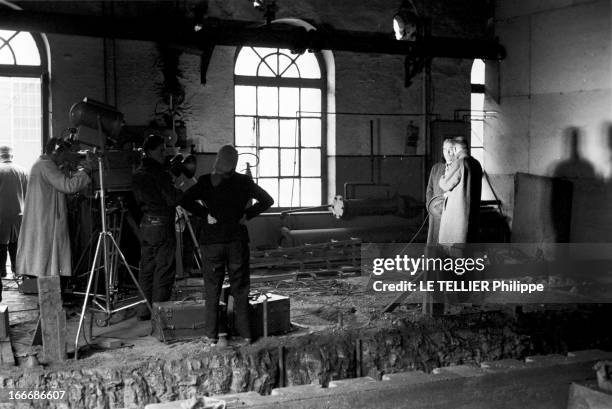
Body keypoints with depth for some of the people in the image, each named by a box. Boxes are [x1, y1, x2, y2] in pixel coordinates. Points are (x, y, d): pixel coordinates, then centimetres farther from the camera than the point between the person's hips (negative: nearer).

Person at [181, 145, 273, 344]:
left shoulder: (205, 181, -4)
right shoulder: (244, 181, -1)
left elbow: (186, 201, -12)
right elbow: (267, 200, 4)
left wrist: (205, 214, -6)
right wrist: (247, 214, 2)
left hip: (212, 239, -1)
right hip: (238, 238, 1)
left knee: (212, 288, 8)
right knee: (240, 287, 8)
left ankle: (212, 334, 10)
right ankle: (245, 333, 10)